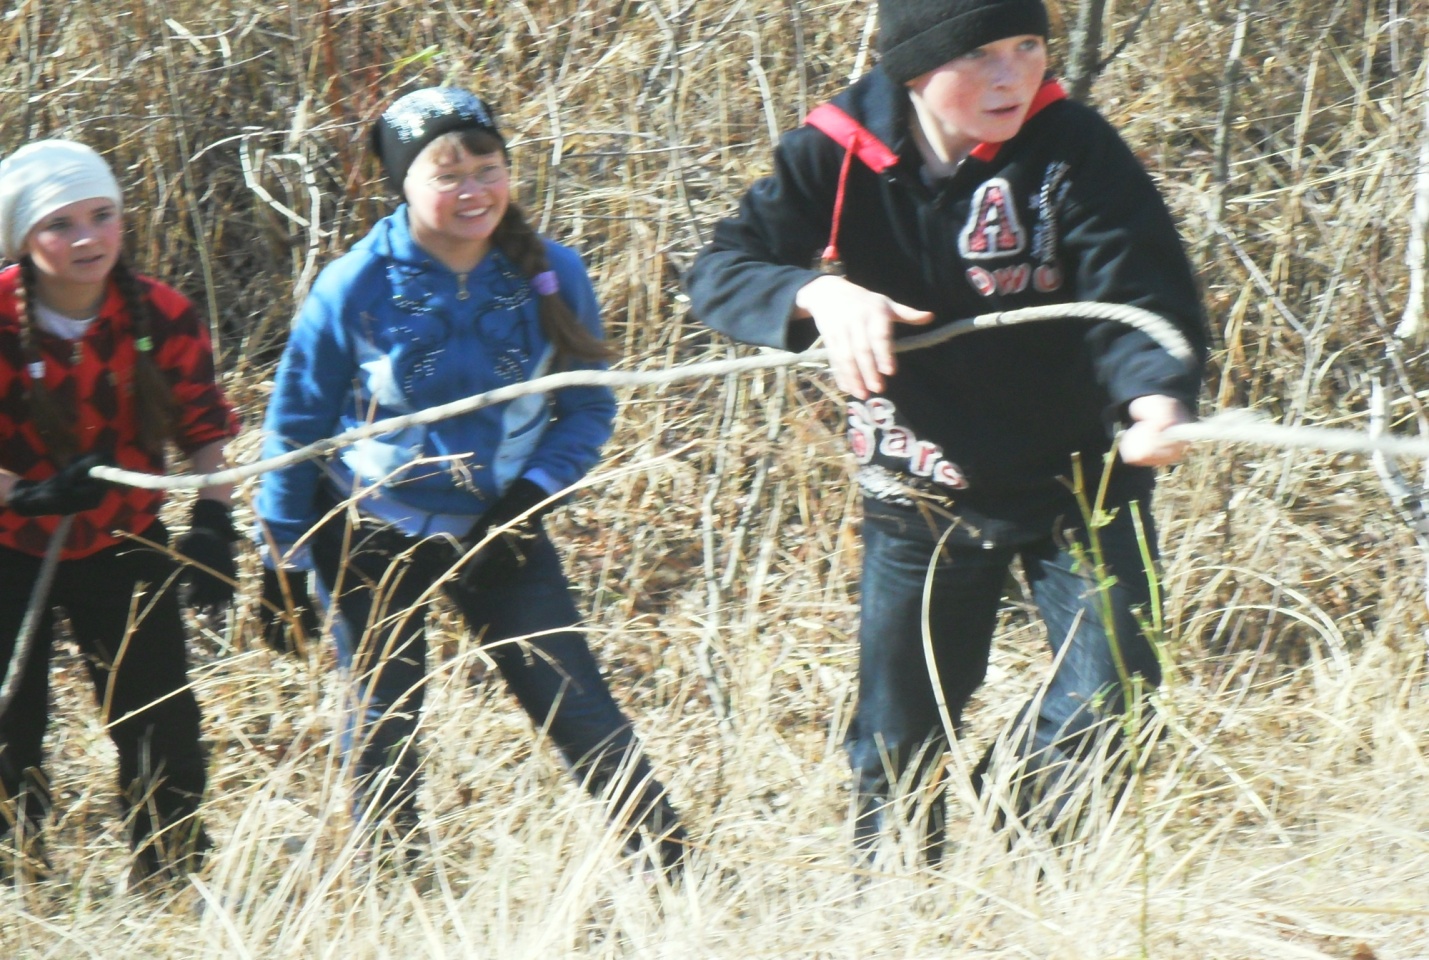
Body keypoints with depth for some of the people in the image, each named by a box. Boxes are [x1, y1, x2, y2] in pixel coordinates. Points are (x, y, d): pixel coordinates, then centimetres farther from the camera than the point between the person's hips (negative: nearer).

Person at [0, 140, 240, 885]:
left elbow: (205, 428, -1)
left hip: (120, 544, 2)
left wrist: (212, 522, -15)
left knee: (162, 718, 0)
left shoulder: (161, 316, -11)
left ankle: (173, 877, 14)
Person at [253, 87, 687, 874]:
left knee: (578, 708, -2)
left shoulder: (551, 276, -10)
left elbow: (589, 406, 2)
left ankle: (671, 870, 5)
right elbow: (295, 426, -5)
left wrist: (535, 491, -14)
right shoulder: (355, 288, -15)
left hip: (500, 528, 1)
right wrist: (283, 561, -4)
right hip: (373, 535, -1)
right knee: (384, 725, 8)